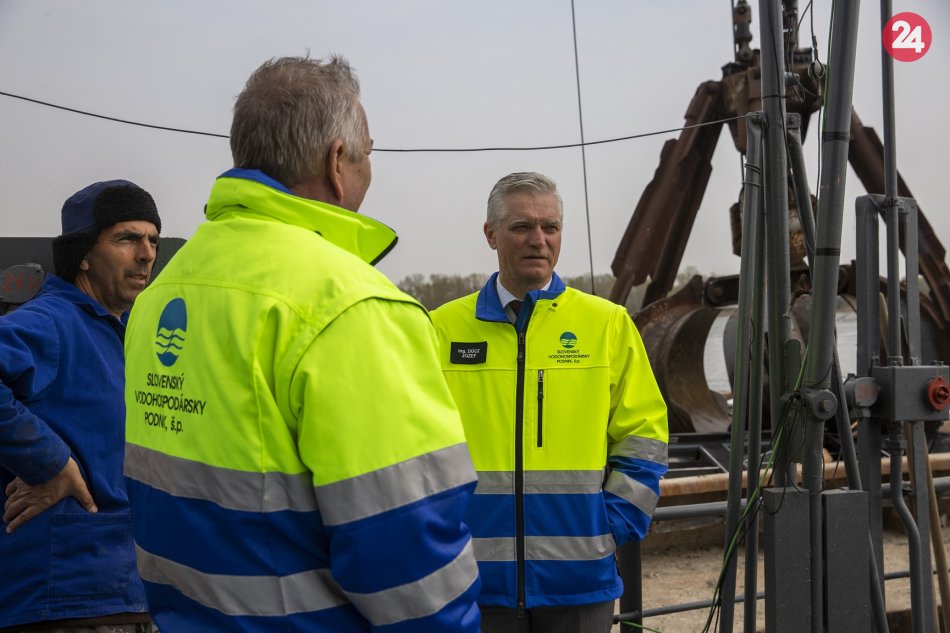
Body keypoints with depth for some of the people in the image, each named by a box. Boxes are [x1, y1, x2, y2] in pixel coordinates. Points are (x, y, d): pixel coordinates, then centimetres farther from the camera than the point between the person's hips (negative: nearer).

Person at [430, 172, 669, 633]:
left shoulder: (607, 323, 3)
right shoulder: (444, 328, 3)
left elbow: (642, 439, 4)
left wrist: (612, 528, -4)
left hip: (578, 576, 0)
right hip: (477, 576, 0)